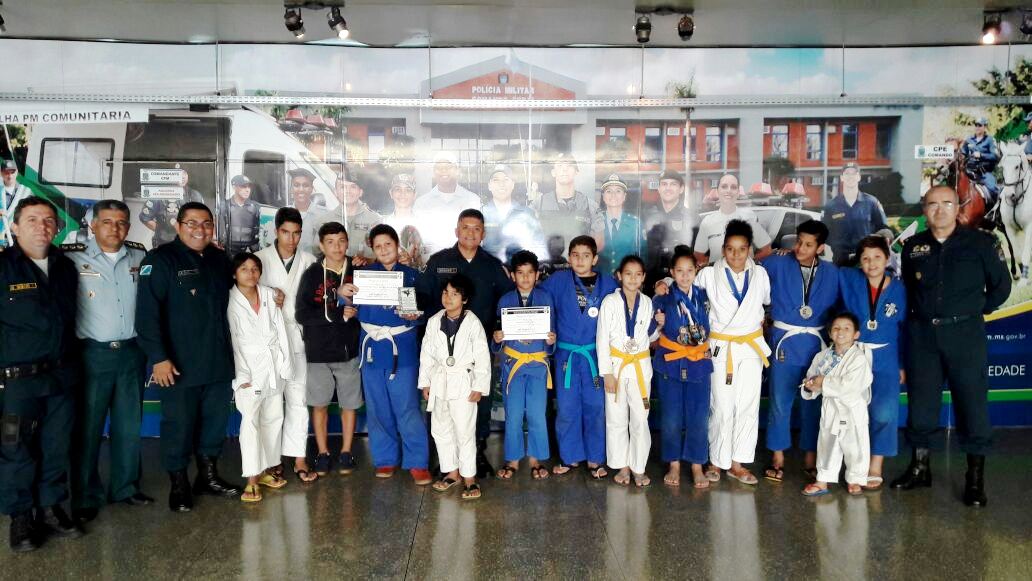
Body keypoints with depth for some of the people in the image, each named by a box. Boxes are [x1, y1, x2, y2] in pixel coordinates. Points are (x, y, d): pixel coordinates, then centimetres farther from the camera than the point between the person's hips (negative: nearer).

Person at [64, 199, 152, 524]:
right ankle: (86, 497, 17)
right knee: (87, 426, 4)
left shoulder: (139, 256, 5)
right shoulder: (73, 257, -5)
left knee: (129, 424, 12)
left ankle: (125, 487, 26)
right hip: (92, 353, -3)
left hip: (132, 352, 4)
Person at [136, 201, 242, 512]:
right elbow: (147, 311, -14)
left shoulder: (220, 259, 10)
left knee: (216, 420, 14)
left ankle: (208, 475, 31)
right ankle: (178, 484, 20)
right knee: (179, 424, 4)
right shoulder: (160, 259, -8)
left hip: (219, 361, 6)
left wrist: (229, 348, 16)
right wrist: (158, 358, -19)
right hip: (179, 365, -5)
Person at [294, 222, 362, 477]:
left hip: (349, 350, 0)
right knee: (319, 404, 9)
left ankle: (346, 452, 24)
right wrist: (339, 314, -16)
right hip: (319, 351, 0)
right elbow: (301, 314, -9)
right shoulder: (311, 275, -2)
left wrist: (341, 295, -12)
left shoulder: (357, 272, 0)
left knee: (349, 404, 8)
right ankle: (323, 453, 24)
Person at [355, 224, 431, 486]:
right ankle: (385, 459, 22)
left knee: (407, 408, -4)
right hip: (373, 349, 2)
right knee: (378, 409, 9)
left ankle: (417, 462, 5)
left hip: (402, 351, -2)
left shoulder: (412, 275, 5)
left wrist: (414, 316, -19)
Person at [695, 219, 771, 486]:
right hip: (721, 346, -2)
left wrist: (759, 318, 11)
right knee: (721, 406, -1)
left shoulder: (760, 274, 3)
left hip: (752, 346, 3)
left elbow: (769, 300, 19)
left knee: (748, 406, 3)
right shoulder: (709, 275, -5)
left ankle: (737, 463, 13)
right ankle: (717, 461, 13)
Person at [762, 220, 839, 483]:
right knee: (780, 402, 1)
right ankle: (778, 458, 14)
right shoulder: (777, 263, -3)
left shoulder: (831, 272, 4)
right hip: (785, 341, -2)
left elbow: (836, 309, 5)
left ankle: (810, 458, 22)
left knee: (813, 402, 9)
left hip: (816, 343, 2)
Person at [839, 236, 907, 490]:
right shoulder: (848, 279, -2)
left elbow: (903, 329, 6)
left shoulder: (898, 289, 0)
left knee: (883, 412, -10)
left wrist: (902, 364, 7)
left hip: (885, 359, 0)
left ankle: (876, 466, 3)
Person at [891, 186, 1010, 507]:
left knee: (972, 404, -1)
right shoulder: (913, 246, 6)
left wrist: (974, 312, 6)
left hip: (964, 335, -3)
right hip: (921, 334, 3)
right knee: (921, 402, 9)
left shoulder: (981, 243, -2)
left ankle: (975, 479, 10)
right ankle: (920, 467, 23)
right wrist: (919, 316, 10)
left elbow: (1001, 286, 6)